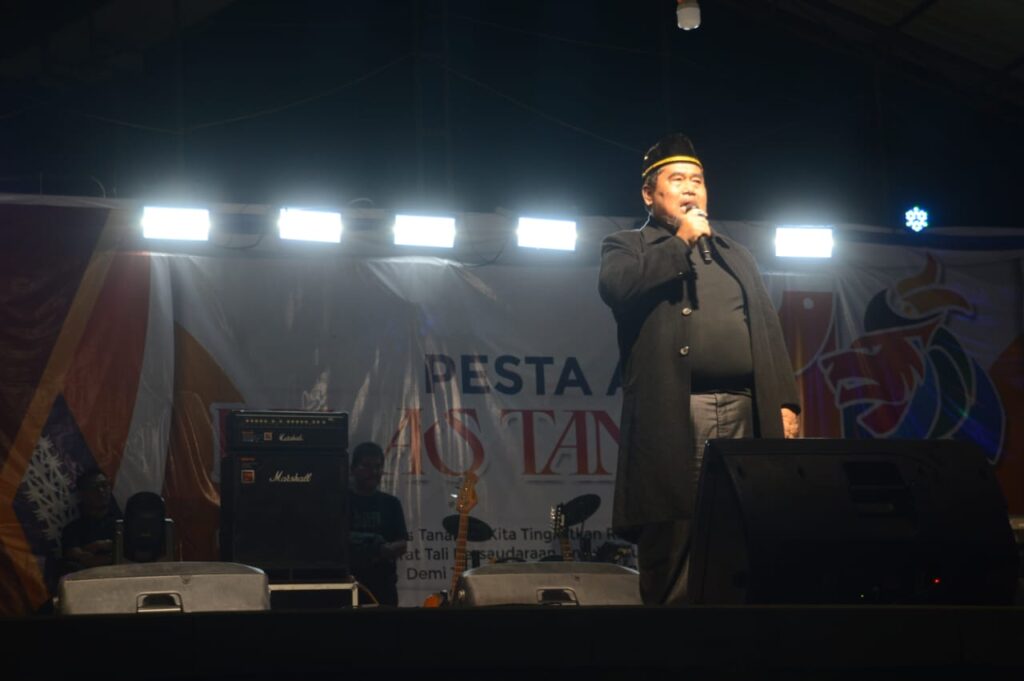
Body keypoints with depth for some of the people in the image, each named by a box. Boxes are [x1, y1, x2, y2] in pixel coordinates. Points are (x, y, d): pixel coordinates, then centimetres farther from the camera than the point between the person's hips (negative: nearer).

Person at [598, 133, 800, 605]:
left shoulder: (736, 257, 26)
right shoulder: (628, 247, 14)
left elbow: (769, 332, 19)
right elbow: (616, 287, -10)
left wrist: (786, 402, 5)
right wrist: (681, 241, -1)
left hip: (747, 414, 4)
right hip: (675, 419, -4)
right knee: (672, 570, -7)